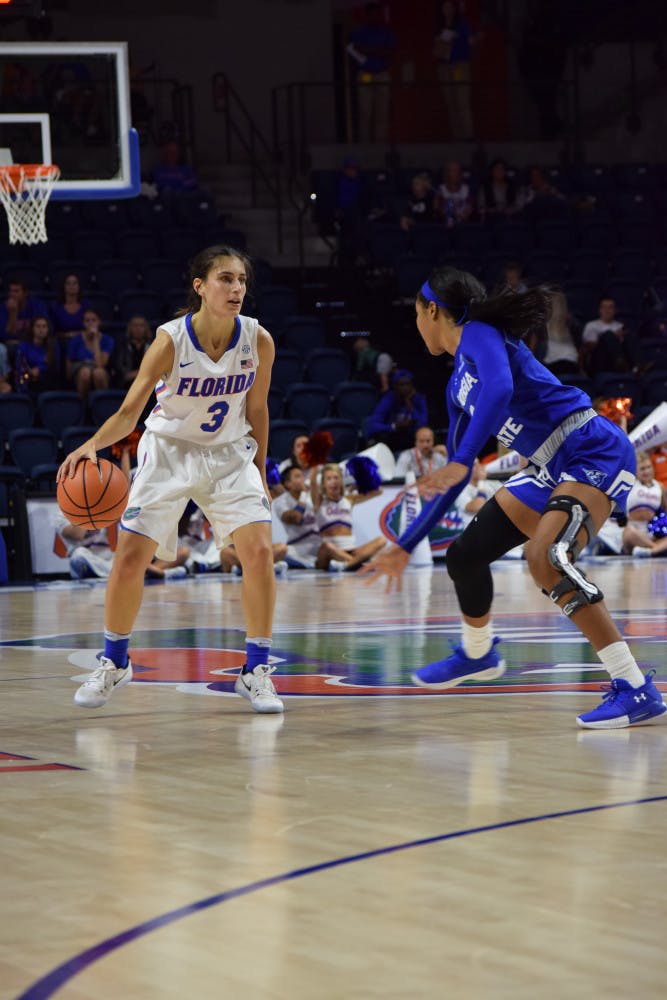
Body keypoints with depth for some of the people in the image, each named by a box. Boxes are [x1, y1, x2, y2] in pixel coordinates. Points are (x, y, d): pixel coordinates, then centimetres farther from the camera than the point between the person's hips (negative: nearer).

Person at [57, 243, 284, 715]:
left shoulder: (258, 341, -14)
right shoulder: (171, 341, -23)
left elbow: (256, 410, 2)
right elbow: (129, 411, -26)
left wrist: (260, 474, 8)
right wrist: (93, 445, -44)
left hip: (229, 454, 1)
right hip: (169, 451, -1)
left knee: (259, 550, -16)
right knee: (130, 557, -4)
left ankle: (257, 671, -3)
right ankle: (115, 662, 20)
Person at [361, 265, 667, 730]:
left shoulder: (479, 334, -9)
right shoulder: (459, 383, 18)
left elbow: (499, 390, -32)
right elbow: (454, 479, 23)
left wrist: (460, 462, -39)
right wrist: (405, 546, 26)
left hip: (595, 453, -10)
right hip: (551, 469, 10)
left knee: (545, 559, -30)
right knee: (465, 554, 13)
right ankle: (477, 654, 42)